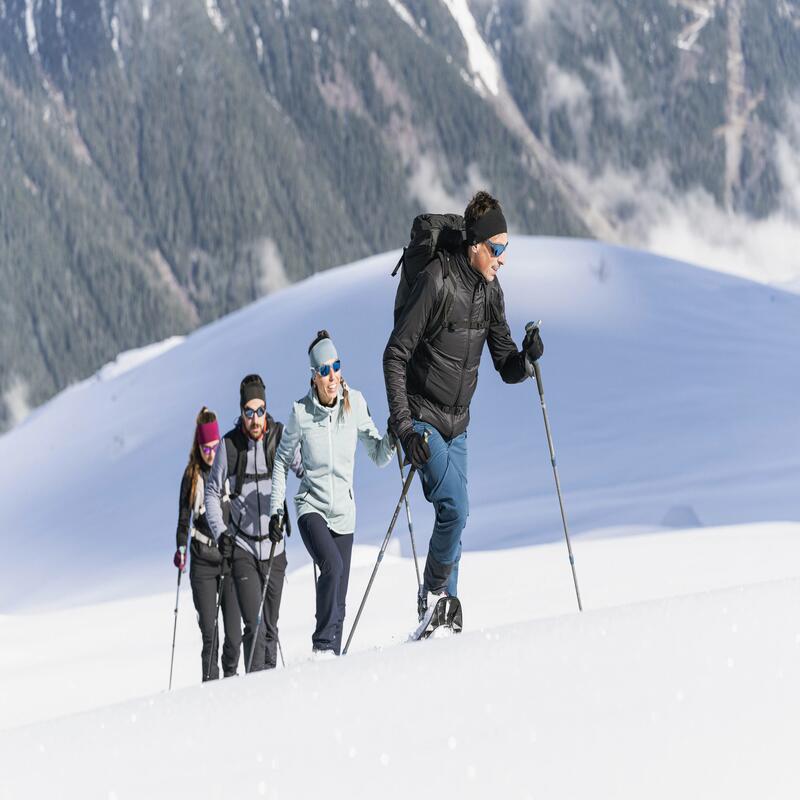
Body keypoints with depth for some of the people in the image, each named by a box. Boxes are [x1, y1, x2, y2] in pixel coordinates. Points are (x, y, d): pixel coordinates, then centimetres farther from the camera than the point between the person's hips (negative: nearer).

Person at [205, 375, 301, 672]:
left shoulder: (281, 437, -3)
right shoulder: (229, 445, -4)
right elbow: (212, 492, 6)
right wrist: (220, 532, -6)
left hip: (274, 547, 2)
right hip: (242, 548, -2)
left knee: (270, 625, 12)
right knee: (253, 625, -13)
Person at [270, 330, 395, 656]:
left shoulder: (355, 403, -5)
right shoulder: (301, 412, -9)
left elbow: (378, 456, 2)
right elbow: (282, 460, 6)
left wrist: (392, 438, -19)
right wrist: (276, 507, 1)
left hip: (343, 510, 3)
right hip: (311, 507, -3)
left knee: (338, 602, 4)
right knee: (332, 566, -29)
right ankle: (323, 646, -20)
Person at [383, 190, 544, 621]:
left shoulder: (490, 291, 2)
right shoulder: (436, 281, -19)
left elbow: (507, 369, 7)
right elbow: (395, 355, -18)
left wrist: (527, 358, -18)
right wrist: (403, 424, -23)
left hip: (456, 424, 7)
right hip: (421, 419, -7)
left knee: (454, 514, 8)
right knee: (455, 508, -19)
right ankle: (434, 594, -1)